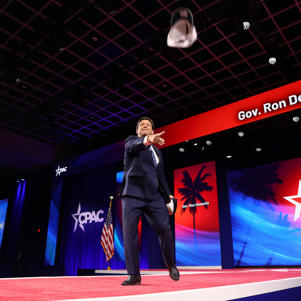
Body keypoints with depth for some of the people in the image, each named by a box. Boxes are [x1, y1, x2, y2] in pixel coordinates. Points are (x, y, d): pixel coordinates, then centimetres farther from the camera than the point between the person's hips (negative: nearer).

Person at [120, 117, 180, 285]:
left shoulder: (157, 151, 24)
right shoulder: (131, 141, 11)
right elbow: (133, 146, -16)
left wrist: (169, 198, 16)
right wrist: (148, 140, -38)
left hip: (154, 196, 3)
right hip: (133, 194, -3)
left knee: (165, 230, -6)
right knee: (129, 233, -8)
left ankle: (171, 266, 18)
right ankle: (134, 275, 3)